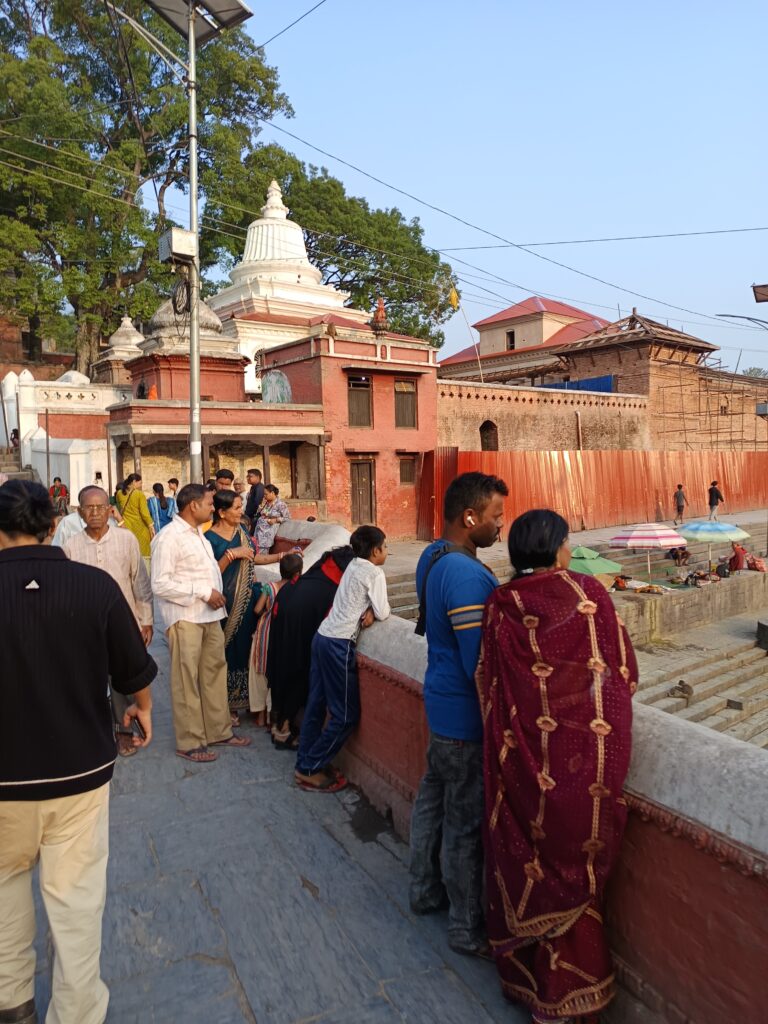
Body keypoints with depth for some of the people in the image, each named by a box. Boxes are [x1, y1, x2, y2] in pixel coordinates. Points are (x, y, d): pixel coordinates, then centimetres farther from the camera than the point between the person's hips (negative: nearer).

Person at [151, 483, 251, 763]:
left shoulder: (197, 533, 14)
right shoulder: (169, 537, -15)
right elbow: (160, 585, -19)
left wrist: (214, 595, 5)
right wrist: (204, 592, -18)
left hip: (209, 614, 8)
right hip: (184, 617, -8)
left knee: (215, 672, 15)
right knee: (186, 680, 3)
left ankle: (218, 731, 28)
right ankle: (189, 742, 16)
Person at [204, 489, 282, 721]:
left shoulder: (241, 531, 7)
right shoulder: (210, 538, -13)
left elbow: (253, 557, 16)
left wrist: (282, 556, 9)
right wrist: (231, 554, -23)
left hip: (247, 600, 6)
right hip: (227, 605, -6)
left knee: (246, 649, 11)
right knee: (228, 652, 2)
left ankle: (239, 700, 25)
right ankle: (226, 704, 18)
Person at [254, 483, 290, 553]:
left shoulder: (280, 504, -10)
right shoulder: (266, 502, 9)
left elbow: (287, 518, -9)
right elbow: (257, 513, 17)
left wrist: (275, 520, -17)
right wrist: (262, 504, 3)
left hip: (269, 530, -6)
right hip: (259, 528, 6)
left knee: (263, 548, -10)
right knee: (256, 548, 1)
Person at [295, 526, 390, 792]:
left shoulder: (353, 566, 14)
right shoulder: (374, 573, -9)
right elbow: (383, 612, -12)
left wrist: (369, 609, -2)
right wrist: (375, 609, 10)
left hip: (322, 636, 9)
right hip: (339, 644, -9)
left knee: (316, 705, 14)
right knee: (346, 715, 2)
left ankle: (306, 762, 22)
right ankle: (310, 770, 7)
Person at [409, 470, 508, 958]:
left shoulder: (433, 557, 4)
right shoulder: (468, 575, -27)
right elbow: (480, 663, -26)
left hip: (441, 700, 10)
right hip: (465, 715, -10)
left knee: (434, 796, 23)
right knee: (466, 821, 7)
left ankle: (426, 888, 43)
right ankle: (468, 928, 25)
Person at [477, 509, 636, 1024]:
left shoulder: (500, 605, -7)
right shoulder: (589, 592, -10)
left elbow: (490, 688, -4)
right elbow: (626, 671, -1)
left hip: (527, 757, 1)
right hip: (589, 755, -1)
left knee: (527, 859, 19)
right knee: (577, 866, 16)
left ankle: (525, 970, 39)